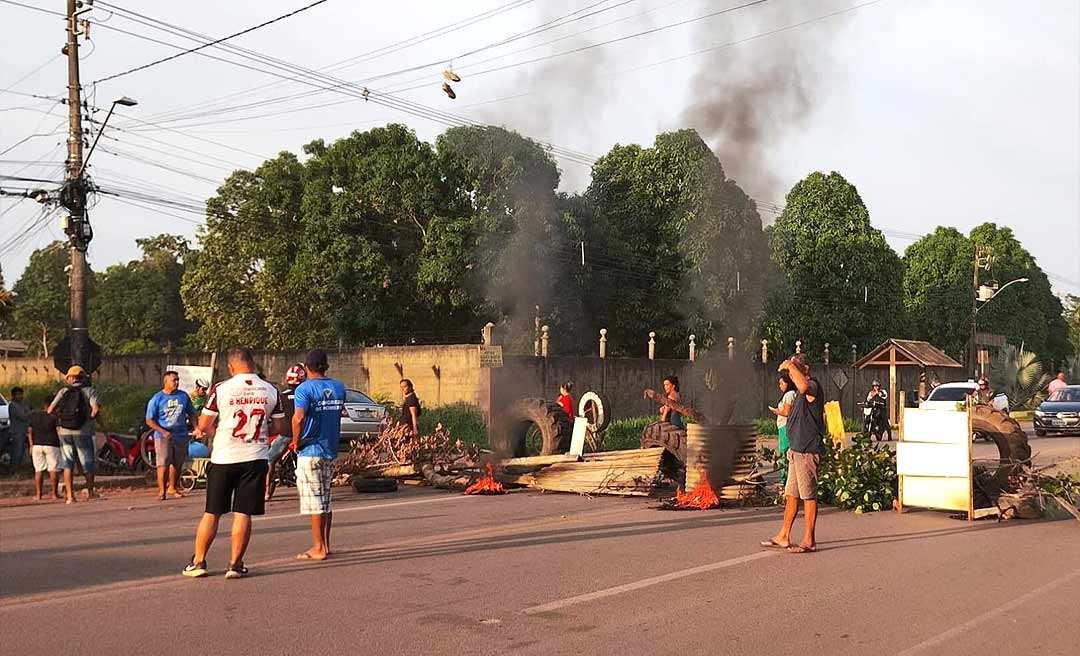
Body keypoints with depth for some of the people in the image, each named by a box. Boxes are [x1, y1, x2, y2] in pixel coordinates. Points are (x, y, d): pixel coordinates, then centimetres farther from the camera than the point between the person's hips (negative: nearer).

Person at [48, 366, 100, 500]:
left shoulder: (63, 392, 6)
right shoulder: (89, 391, -1)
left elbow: (50, 410, 0)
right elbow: (96, 408, -17)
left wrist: (59, 418, 17)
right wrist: (91, 418, 1)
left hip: (64, 432, 2)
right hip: (82, 432, -2)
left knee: (68, 464, 8)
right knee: (88, 463, 11)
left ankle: (70, 495, 4)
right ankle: (90, 491, 18)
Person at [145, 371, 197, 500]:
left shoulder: (183, 396, 5)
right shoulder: (157, 399, -5)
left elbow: (191, 413, 16)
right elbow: (149, 420, -4)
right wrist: (163, 432, -17)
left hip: (181, 436, 4)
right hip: (163, 437, -4)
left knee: (177, 464, 12)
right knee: (163, 465, -10)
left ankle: (172, 488, 27)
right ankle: (161, 491, -3)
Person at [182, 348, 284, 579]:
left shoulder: (221, 389, -6)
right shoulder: (271, 391, 2)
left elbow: (203, 425, -3)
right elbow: (277, 427, 6)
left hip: (224, 457, -1)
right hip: (256, 458, 1)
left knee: (212, 513, 9)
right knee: (243, 513, 5)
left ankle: (198, 562, 15)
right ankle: (235, 564, 6)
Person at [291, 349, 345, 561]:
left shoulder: (305, 388, -13)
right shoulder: (338, 387, 6)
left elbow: (299, 418, -24)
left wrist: (296, 441, -12)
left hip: (310, 450, -6)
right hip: (331, 450, 6)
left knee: (314, 501, -2)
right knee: (325, 499, 16)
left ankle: (319, 548, 1)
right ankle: (325, 545, 21)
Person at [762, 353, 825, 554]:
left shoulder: (813, 385, -13)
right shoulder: (803, 391, 19)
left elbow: (803, 387, -40)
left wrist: (790, 365, -26)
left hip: (808, 451, -10)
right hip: (798, 449, 10)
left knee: (808, 496, -3)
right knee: (791, 495, 14)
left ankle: (809, 541, 3)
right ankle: (783, 537, 21)